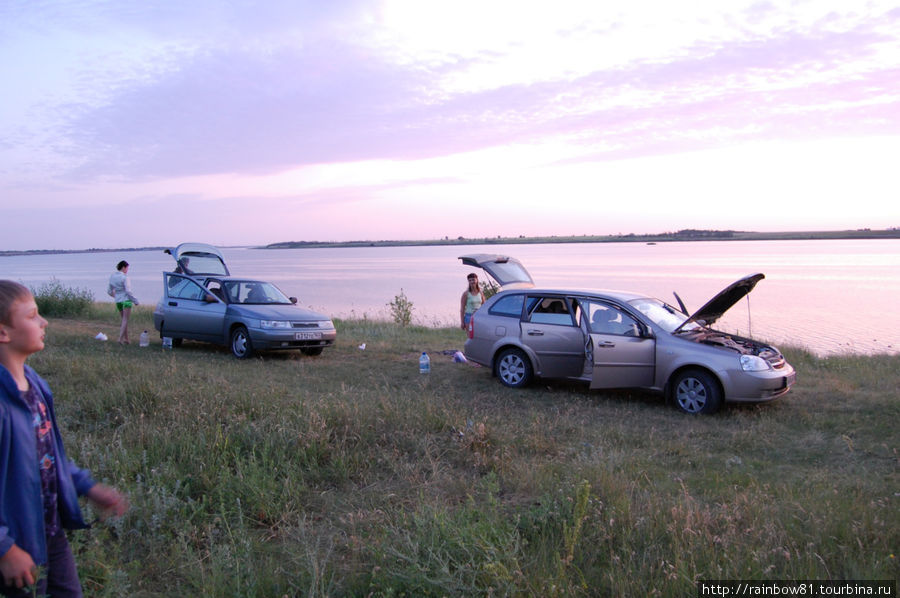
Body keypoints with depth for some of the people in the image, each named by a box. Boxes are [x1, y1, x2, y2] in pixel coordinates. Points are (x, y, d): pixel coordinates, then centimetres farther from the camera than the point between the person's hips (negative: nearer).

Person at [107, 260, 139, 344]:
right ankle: (121, 339, -12)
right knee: (125, 320, -4)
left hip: (118, 301, 7)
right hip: (126, 300, -7)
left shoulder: (112, 277, 8)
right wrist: (135, 300, -8)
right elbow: (128, 291, -17)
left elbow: (109, 291, 15)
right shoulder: (124, 277, -14)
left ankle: (126, 339, 16)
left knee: (124, 320, 15)